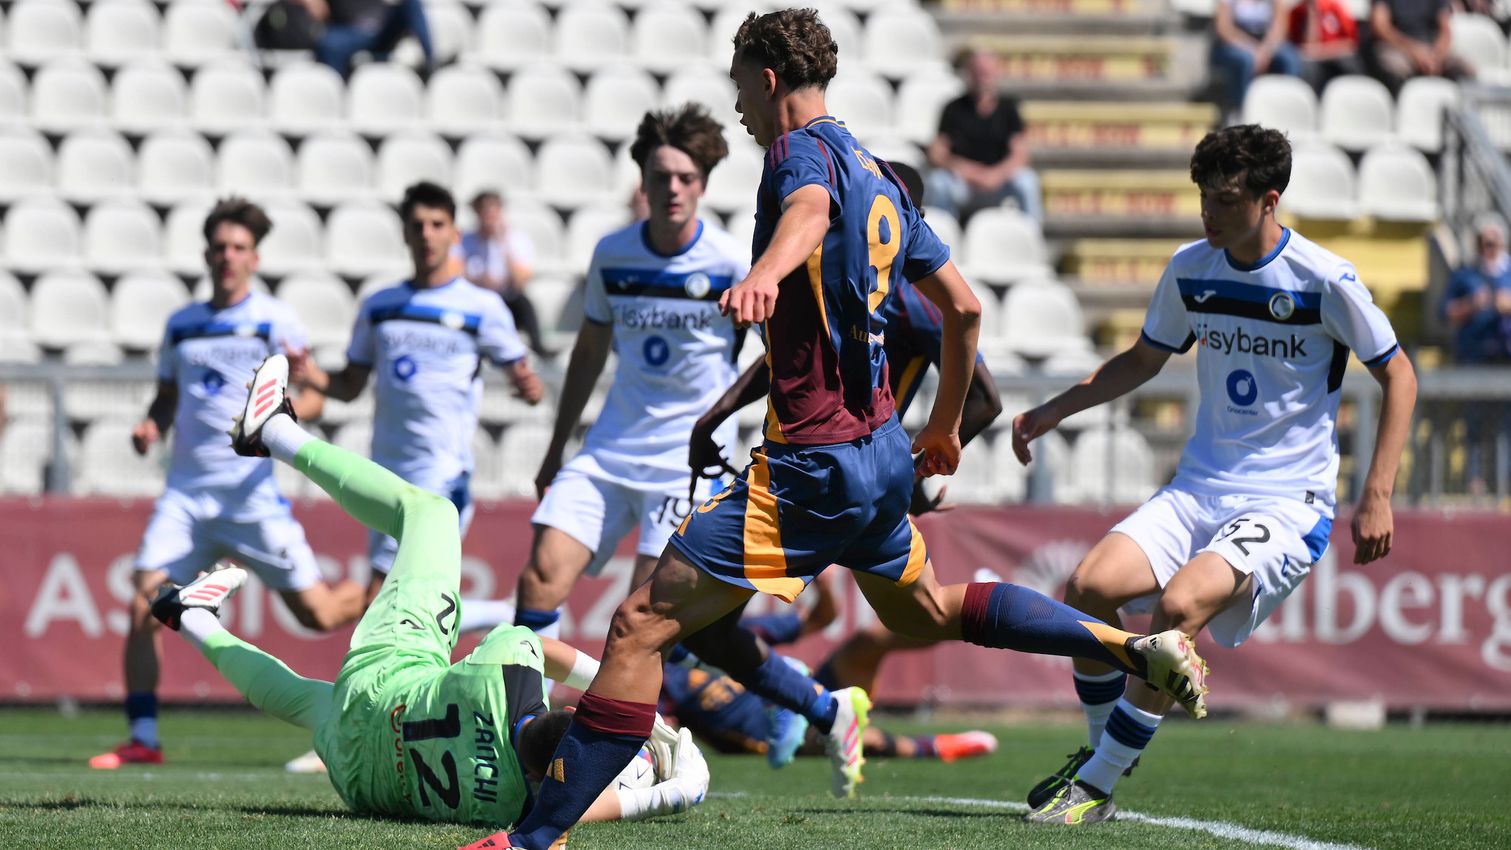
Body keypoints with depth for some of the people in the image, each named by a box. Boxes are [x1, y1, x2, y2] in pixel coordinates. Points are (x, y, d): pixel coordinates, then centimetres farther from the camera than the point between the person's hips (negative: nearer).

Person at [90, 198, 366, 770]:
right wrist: (151, 426, 3)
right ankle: (143, 739, -8)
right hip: (186, 491, 4)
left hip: (253, 489, -4)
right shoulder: (181, 325, 15)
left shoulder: (274, 320, 0)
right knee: (143, 603, -12)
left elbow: (315, 396, -1)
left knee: (317, 612, -3)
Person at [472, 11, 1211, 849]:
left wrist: (764, 273, -59)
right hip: (882, 452, 9)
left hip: (811, 465, -9)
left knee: (641, 626, -12)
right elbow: (964, 307, 22)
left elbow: (810, 211, -38)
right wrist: (945, 427, 33)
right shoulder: (877, 175, 15)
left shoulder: (803, 150, -11)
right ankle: (1137, 647, 30)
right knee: (927, 612, 34)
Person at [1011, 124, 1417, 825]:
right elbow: (1145, 359, 22)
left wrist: (1377, 496, -6)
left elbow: (1397, 375, 0)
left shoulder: (1324, 280, -11)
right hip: (1198, 490, 6)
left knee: (1181, 603, -31)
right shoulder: (1190, 269, 4)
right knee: (1088, 586, -19)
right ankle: (1099, 749, 2)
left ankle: (1095, 787, -21)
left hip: (1288, 503, -5)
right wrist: (1055, 409, 12)